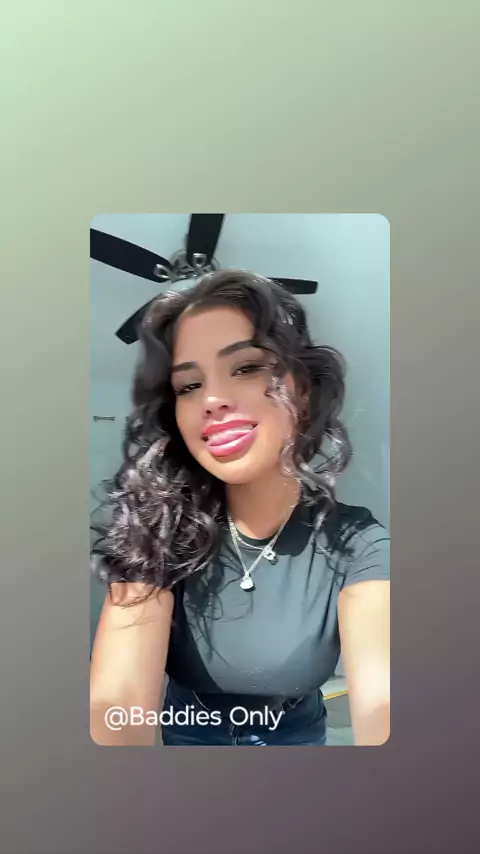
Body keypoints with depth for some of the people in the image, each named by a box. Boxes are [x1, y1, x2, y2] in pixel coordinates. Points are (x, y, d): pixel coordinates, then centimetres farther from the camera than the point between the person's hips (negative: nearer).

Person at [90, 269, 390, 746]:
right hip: (189, 734, 0)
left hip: (299, 735, 0)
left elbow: (380, 704, -39)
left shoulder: (355, 542, -23)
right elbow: (118, 702, -37)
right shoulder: (161, 528, -25)